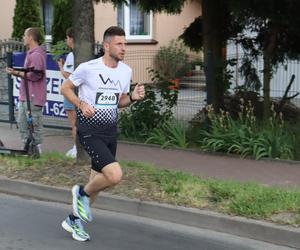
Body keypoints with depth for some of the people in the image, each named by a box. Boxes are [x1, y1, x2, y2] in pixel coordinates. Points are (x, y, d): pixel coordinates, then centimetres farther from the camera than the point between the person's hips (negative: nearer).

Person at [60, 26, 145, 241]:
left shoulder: (126, 71, 4)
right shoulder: (88, 68, -13)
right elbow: (65, 88, -1)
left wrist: (133, 97, -5)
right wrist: (81, 104, -17)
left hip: (111, 132, 7)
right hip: (90, 131, -7)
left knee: (98, 180, 13)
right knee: (115, 175, -22)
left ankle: (74, 220, 34)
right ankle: (82, 193, 8)